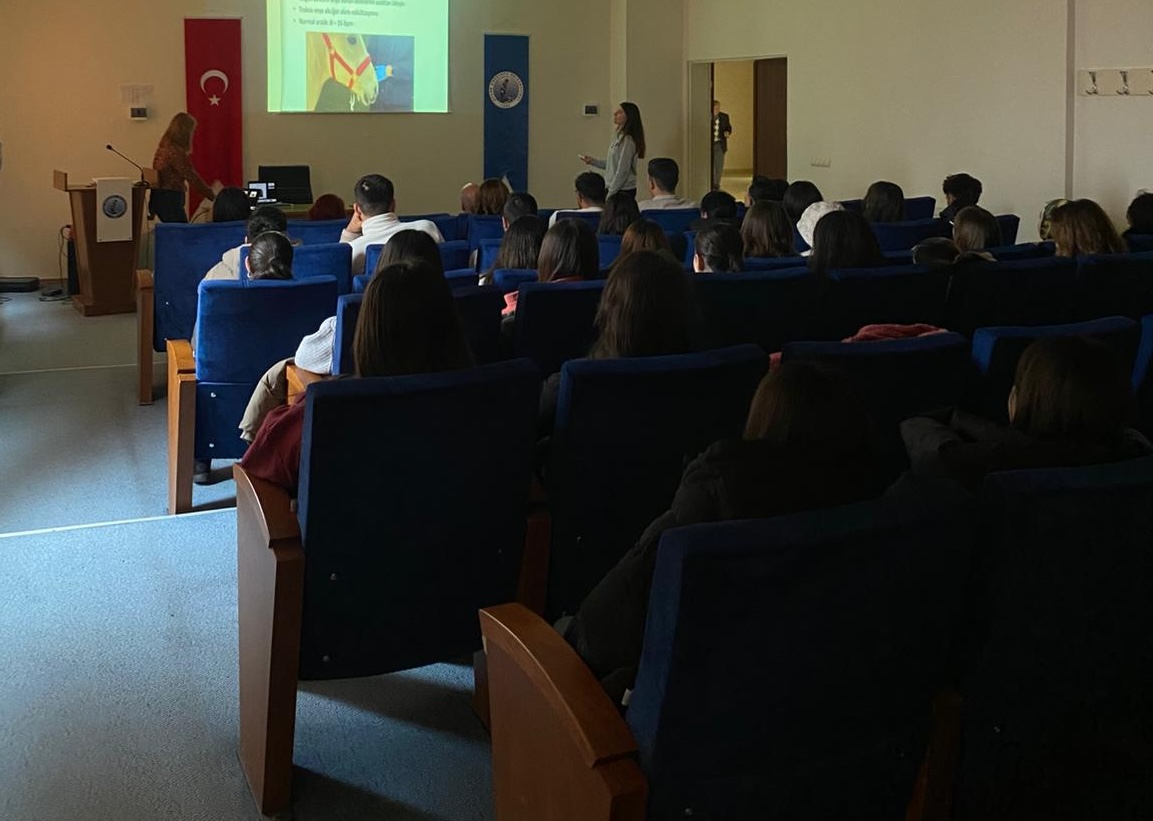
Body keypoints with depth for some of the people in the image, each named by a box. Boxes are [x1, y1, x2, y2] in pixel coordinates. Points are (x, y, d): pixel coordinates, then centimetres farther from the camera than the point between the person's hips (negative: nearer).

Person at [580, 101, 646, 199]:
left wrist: (611, 193, -15)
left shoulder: (627, 140, -17)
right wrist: (593, 161, 16)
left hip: (623, 191, -9)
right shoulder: (620, 137, 12)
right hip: (616, 189, 9)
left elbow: (623, 171, -18)